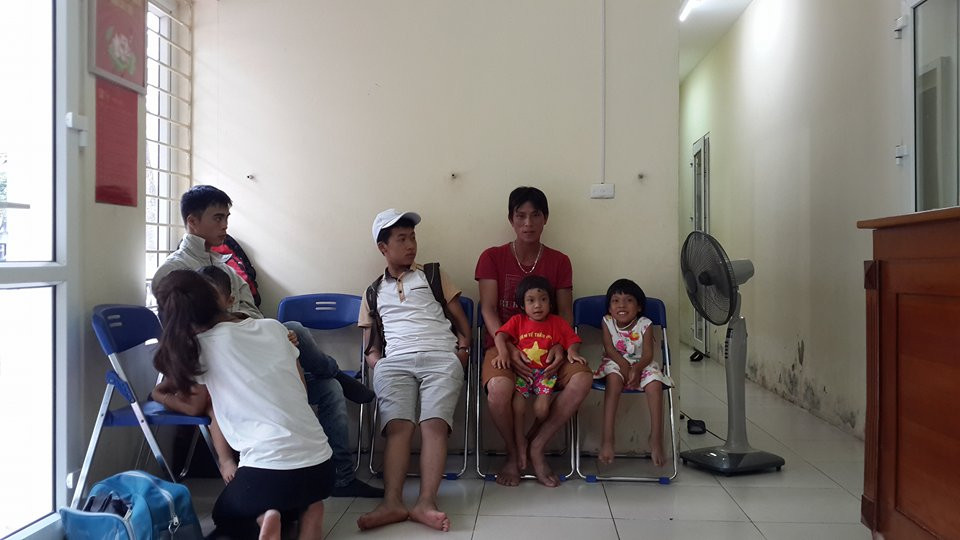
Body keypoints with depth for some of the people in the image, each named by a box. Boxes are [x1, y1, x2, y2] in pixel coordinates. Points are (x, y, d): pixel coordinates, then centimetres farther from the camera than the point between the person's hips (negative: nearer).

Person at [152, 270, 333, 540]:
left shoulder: (202, 348, -2)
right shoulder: (273, 327, 7)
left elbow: (194, 407, 18)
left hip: (266, 471, -4)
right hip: (321, 465, 4)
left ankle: (263, 518, -2)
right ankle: (307, 509, 8)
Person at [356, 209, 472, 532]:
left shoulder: (433, 275, 21)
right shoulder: (373, 293, 25)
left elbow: (461, 320, 19)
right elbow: (370, 343, 23)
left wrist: (463, 346, 1)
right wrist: (374, 358, 1)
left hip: (442, 358, -1)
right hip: (395, 361, 1)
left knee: (434, 424, -25)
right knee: (398, 426, -25)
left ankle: (426, 502, -36)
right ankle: (392, 502, -37)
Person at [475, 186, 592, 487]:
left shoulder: (559, 262, 8)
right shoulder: (492, 257, 3)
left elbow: (565, 313, 5)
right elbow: (488, 309, -5)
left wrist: (559, 346, -16)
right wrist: (509, 348, -21)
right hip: (503, 343, -2)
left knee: (582, 379, -29)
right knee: (499, 387, -36)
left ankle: (536, 446, -9)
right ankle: (513, 453, -5)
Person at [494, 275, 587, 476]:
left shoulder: (557, 323, 10)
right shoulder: (517, 320, 8)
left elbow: (572, 340, 8)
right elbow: (501, 335, -5)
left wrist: (572, 351, -15)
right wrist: (503, 352, -24)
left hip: (545, 372, 1)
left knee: (542, 409, -21)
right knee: (517, 406, -24)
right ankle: (520, 446, -3)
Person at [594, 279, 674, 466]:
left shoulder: (644, 324, -4)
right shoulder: (607, 322, -2)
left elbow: (648, 354, -9)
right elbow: (609, 349, -9)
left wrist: (637, 368, -27)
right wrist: (625, 366, -23)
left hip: (641, 365, 1)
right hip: (615, 364, -1)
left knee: (654, 384, -31)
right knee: (614, 378, -36)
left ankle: (656, 440, -27)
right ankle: (607, 440, -40)